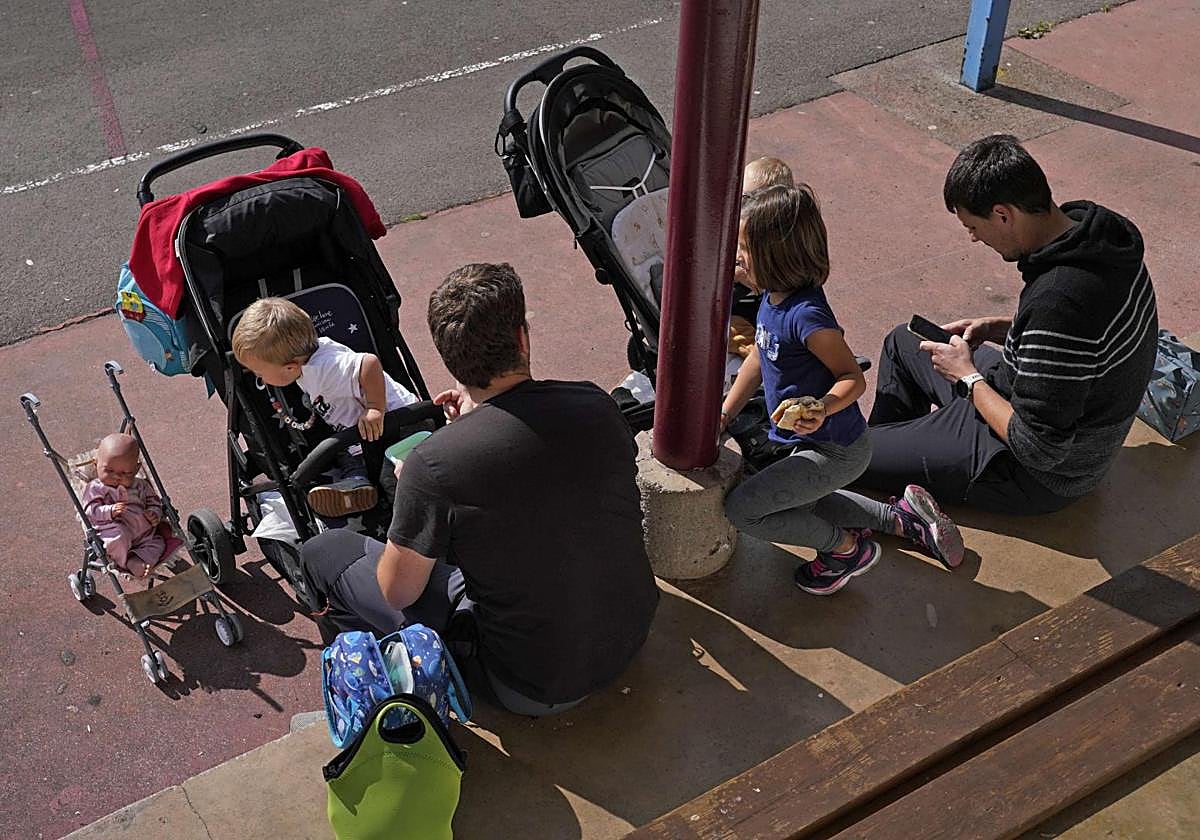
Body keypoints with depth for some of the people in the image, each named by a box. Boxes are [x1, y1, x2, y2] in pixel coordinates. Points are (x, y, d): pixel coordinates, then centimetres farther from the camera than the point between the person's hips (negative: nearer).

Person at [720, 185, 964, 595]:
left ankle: (846, 547, 4)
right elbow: (757, 361, 12)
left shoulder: (806, 316, -30)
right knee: (798, 504, 29)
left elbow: (853, 378, -23)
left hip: (834, 451, -10)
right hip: (812, 444, 10)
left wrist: (823, 408, -42)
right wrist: (722, 415, 11)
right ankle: (901, 517, 26)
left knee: (739, 508, -12)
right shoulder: (772, 299, -1)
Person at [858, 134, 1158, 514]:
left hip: (1040, 478, -10)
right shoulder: (1095, 230, -8)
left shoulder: (1057, 303, -38)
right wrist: (996, 327, 0)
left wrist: (967, 376, -17)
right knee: (903, 341, 24)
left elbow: (1038, 450, -30)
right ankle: (890, 445, 39)